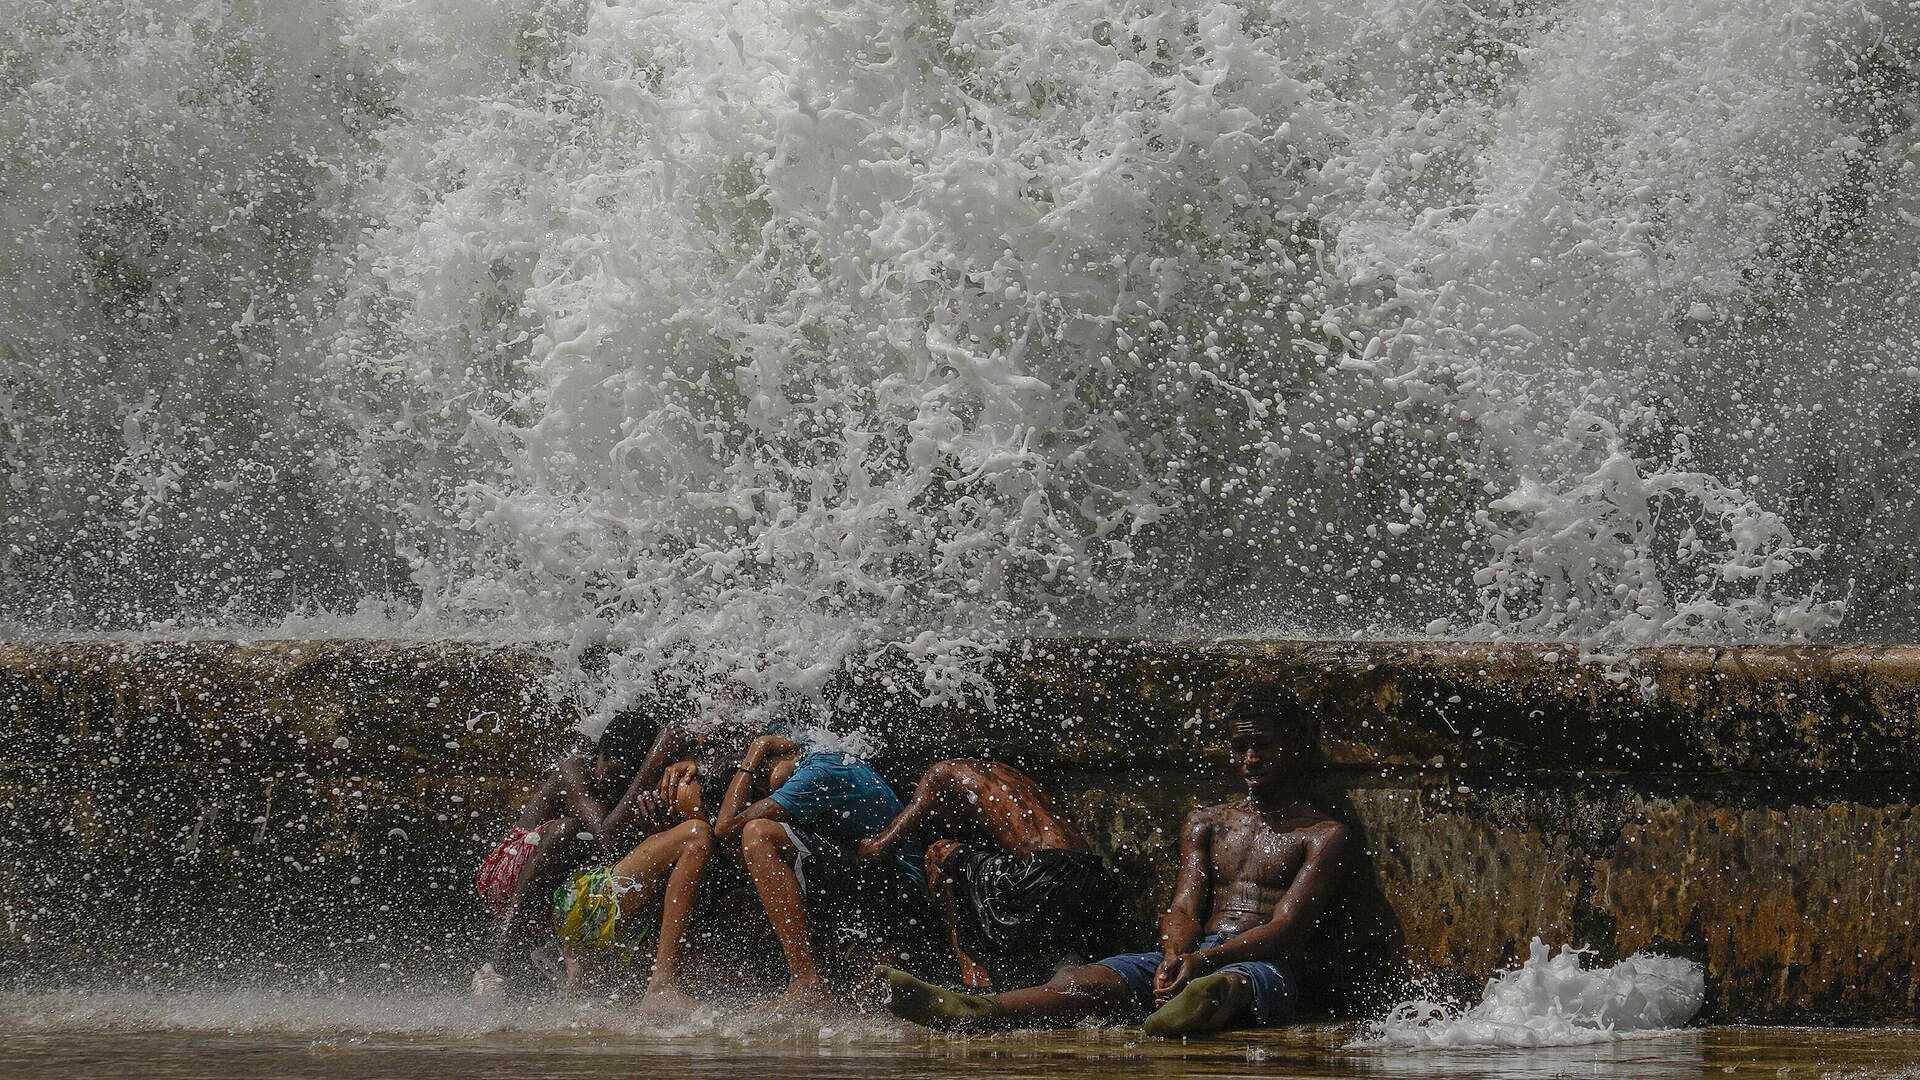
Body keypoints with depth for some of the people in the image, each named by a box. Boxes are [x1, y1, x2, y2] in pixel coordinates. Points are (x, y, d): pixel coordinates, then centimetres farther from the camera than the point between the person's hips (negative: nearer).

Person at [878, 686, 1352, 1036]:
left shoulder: (1324, 836, 12)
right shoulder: (1206, 824, 29)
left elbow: (1286, 929, -4)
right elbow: (1184, 909, 13)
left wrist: (1204, 960, -23)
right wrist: (1175, 956, -15)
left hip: (1264, 965, -5)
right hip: (1189, 958, 5)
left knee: (1230, 982, -46)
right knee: (1083, 981, -29)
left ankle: (1205, 1007, -87)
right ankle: (972, 1011, -60)